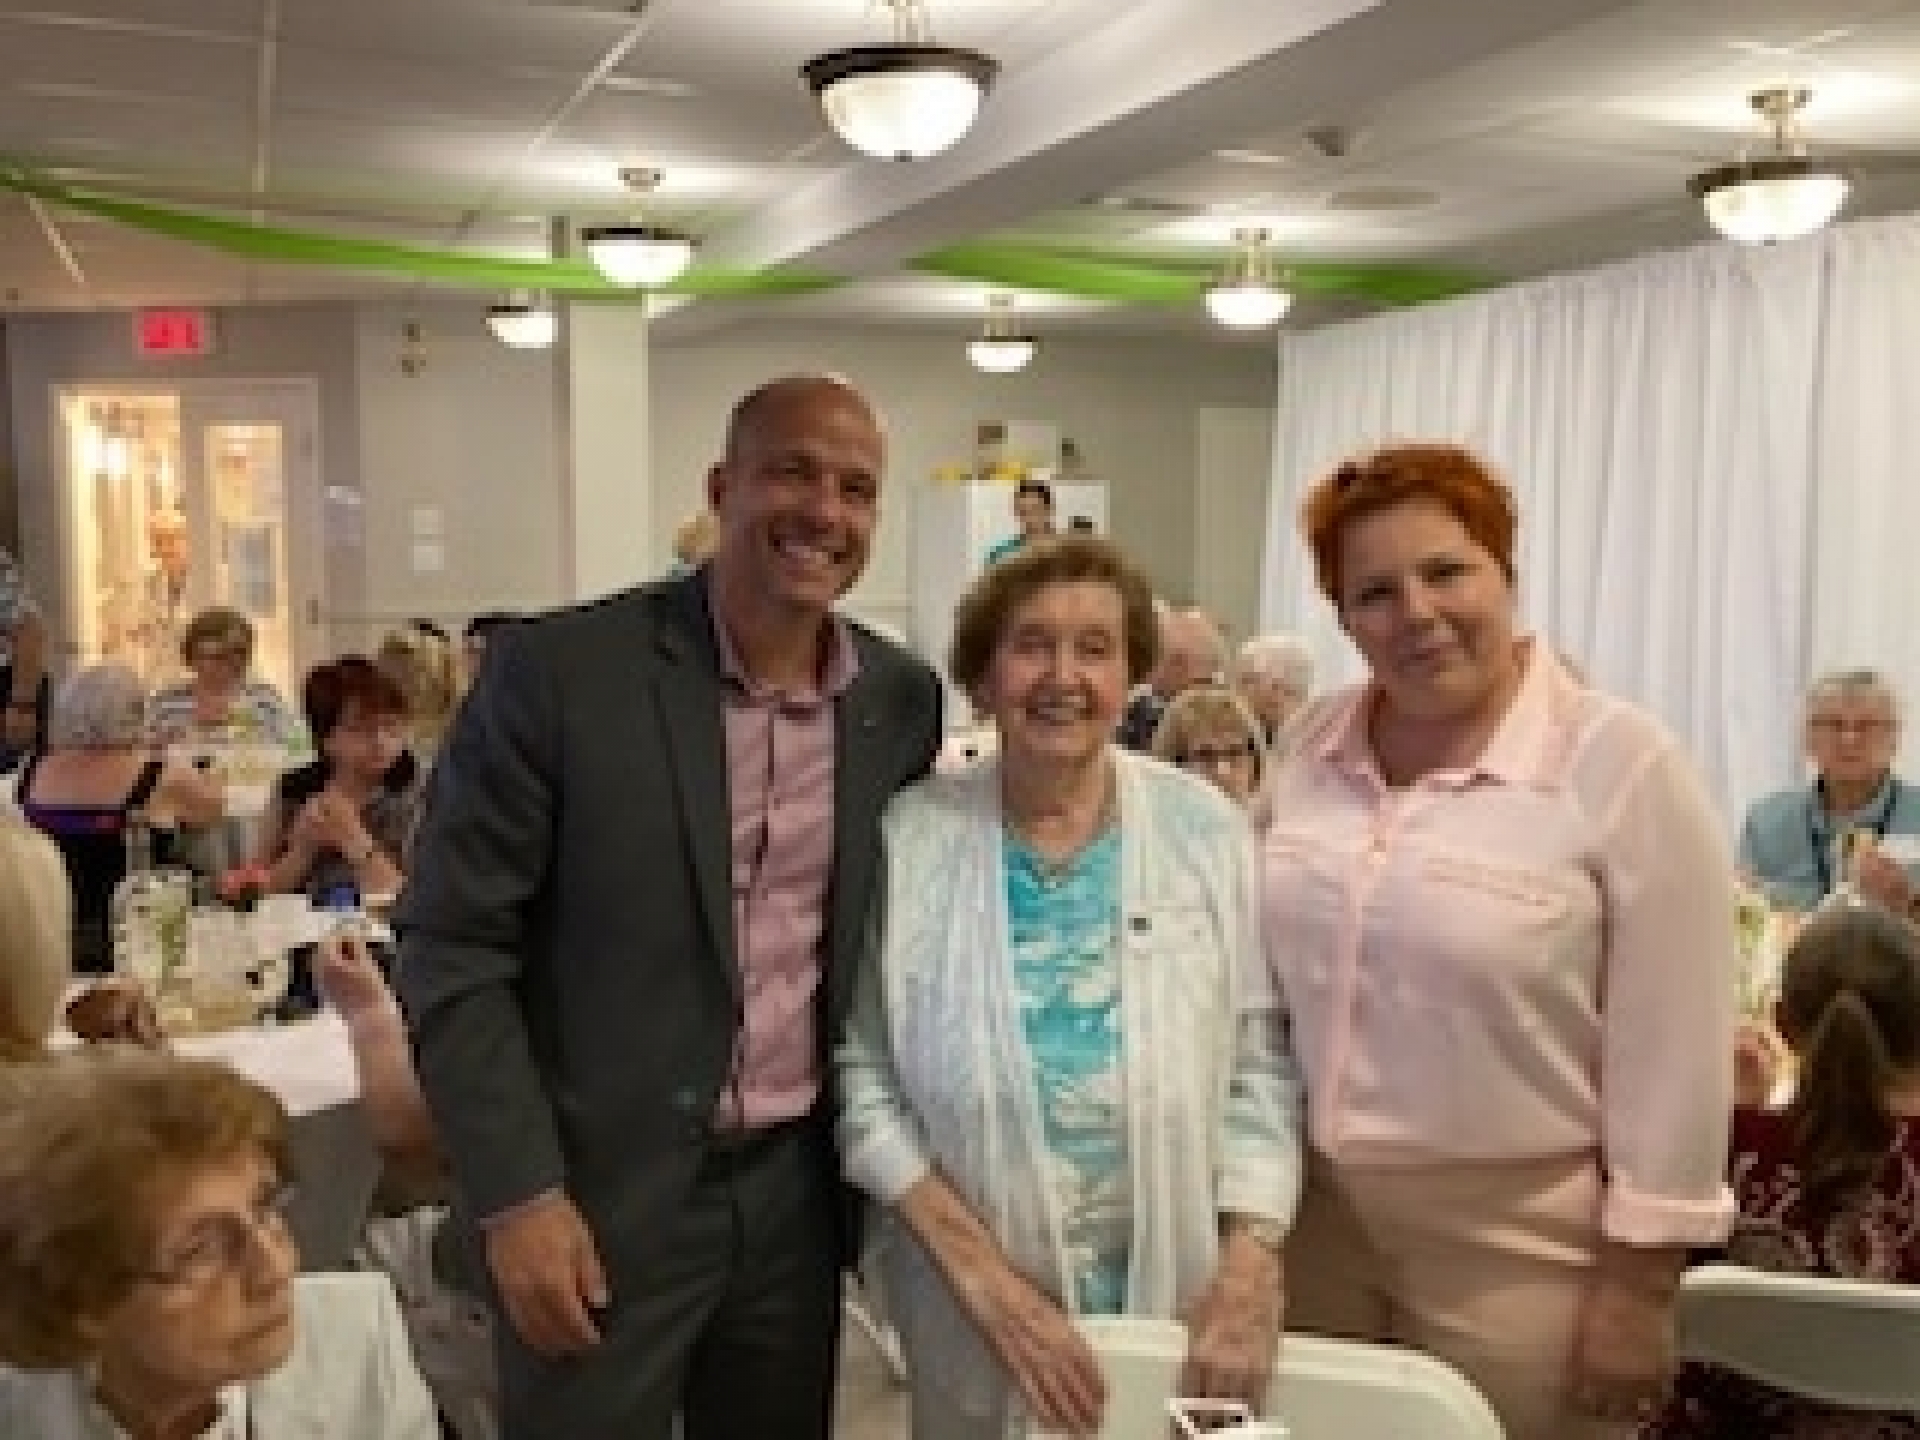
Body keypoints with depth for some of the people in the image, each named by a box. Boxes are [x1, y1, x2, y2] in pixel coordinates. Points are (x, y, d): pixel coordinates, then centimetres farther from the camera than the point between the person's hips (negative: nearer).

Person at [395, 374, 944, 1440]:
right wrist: (516, 1194, -14)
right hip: (598, 1194, -4)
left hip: (796, 1188, 4)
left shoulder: (902, 698, 0)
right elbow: (452, 947, -10)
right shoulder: (558, 670, -13)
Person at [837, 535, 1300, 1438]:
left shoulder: (1206, 830, -5)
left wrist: (1251, 1268, -12)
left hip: (1177, 1299, 1)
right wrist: (988, 1280, -13)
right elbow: (863, 1076, -6)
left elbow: (1259, 1064, -2)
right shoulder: (909, 838, -8)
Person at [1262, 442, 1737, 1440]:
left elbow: (1671, 1055, -11)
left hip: (1516, 1244, -4)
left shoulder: (1620, 763, -13)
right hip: (1312, 1216, 4)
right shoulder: (1312, 746, 0)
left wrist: (1639, 1284, -10)